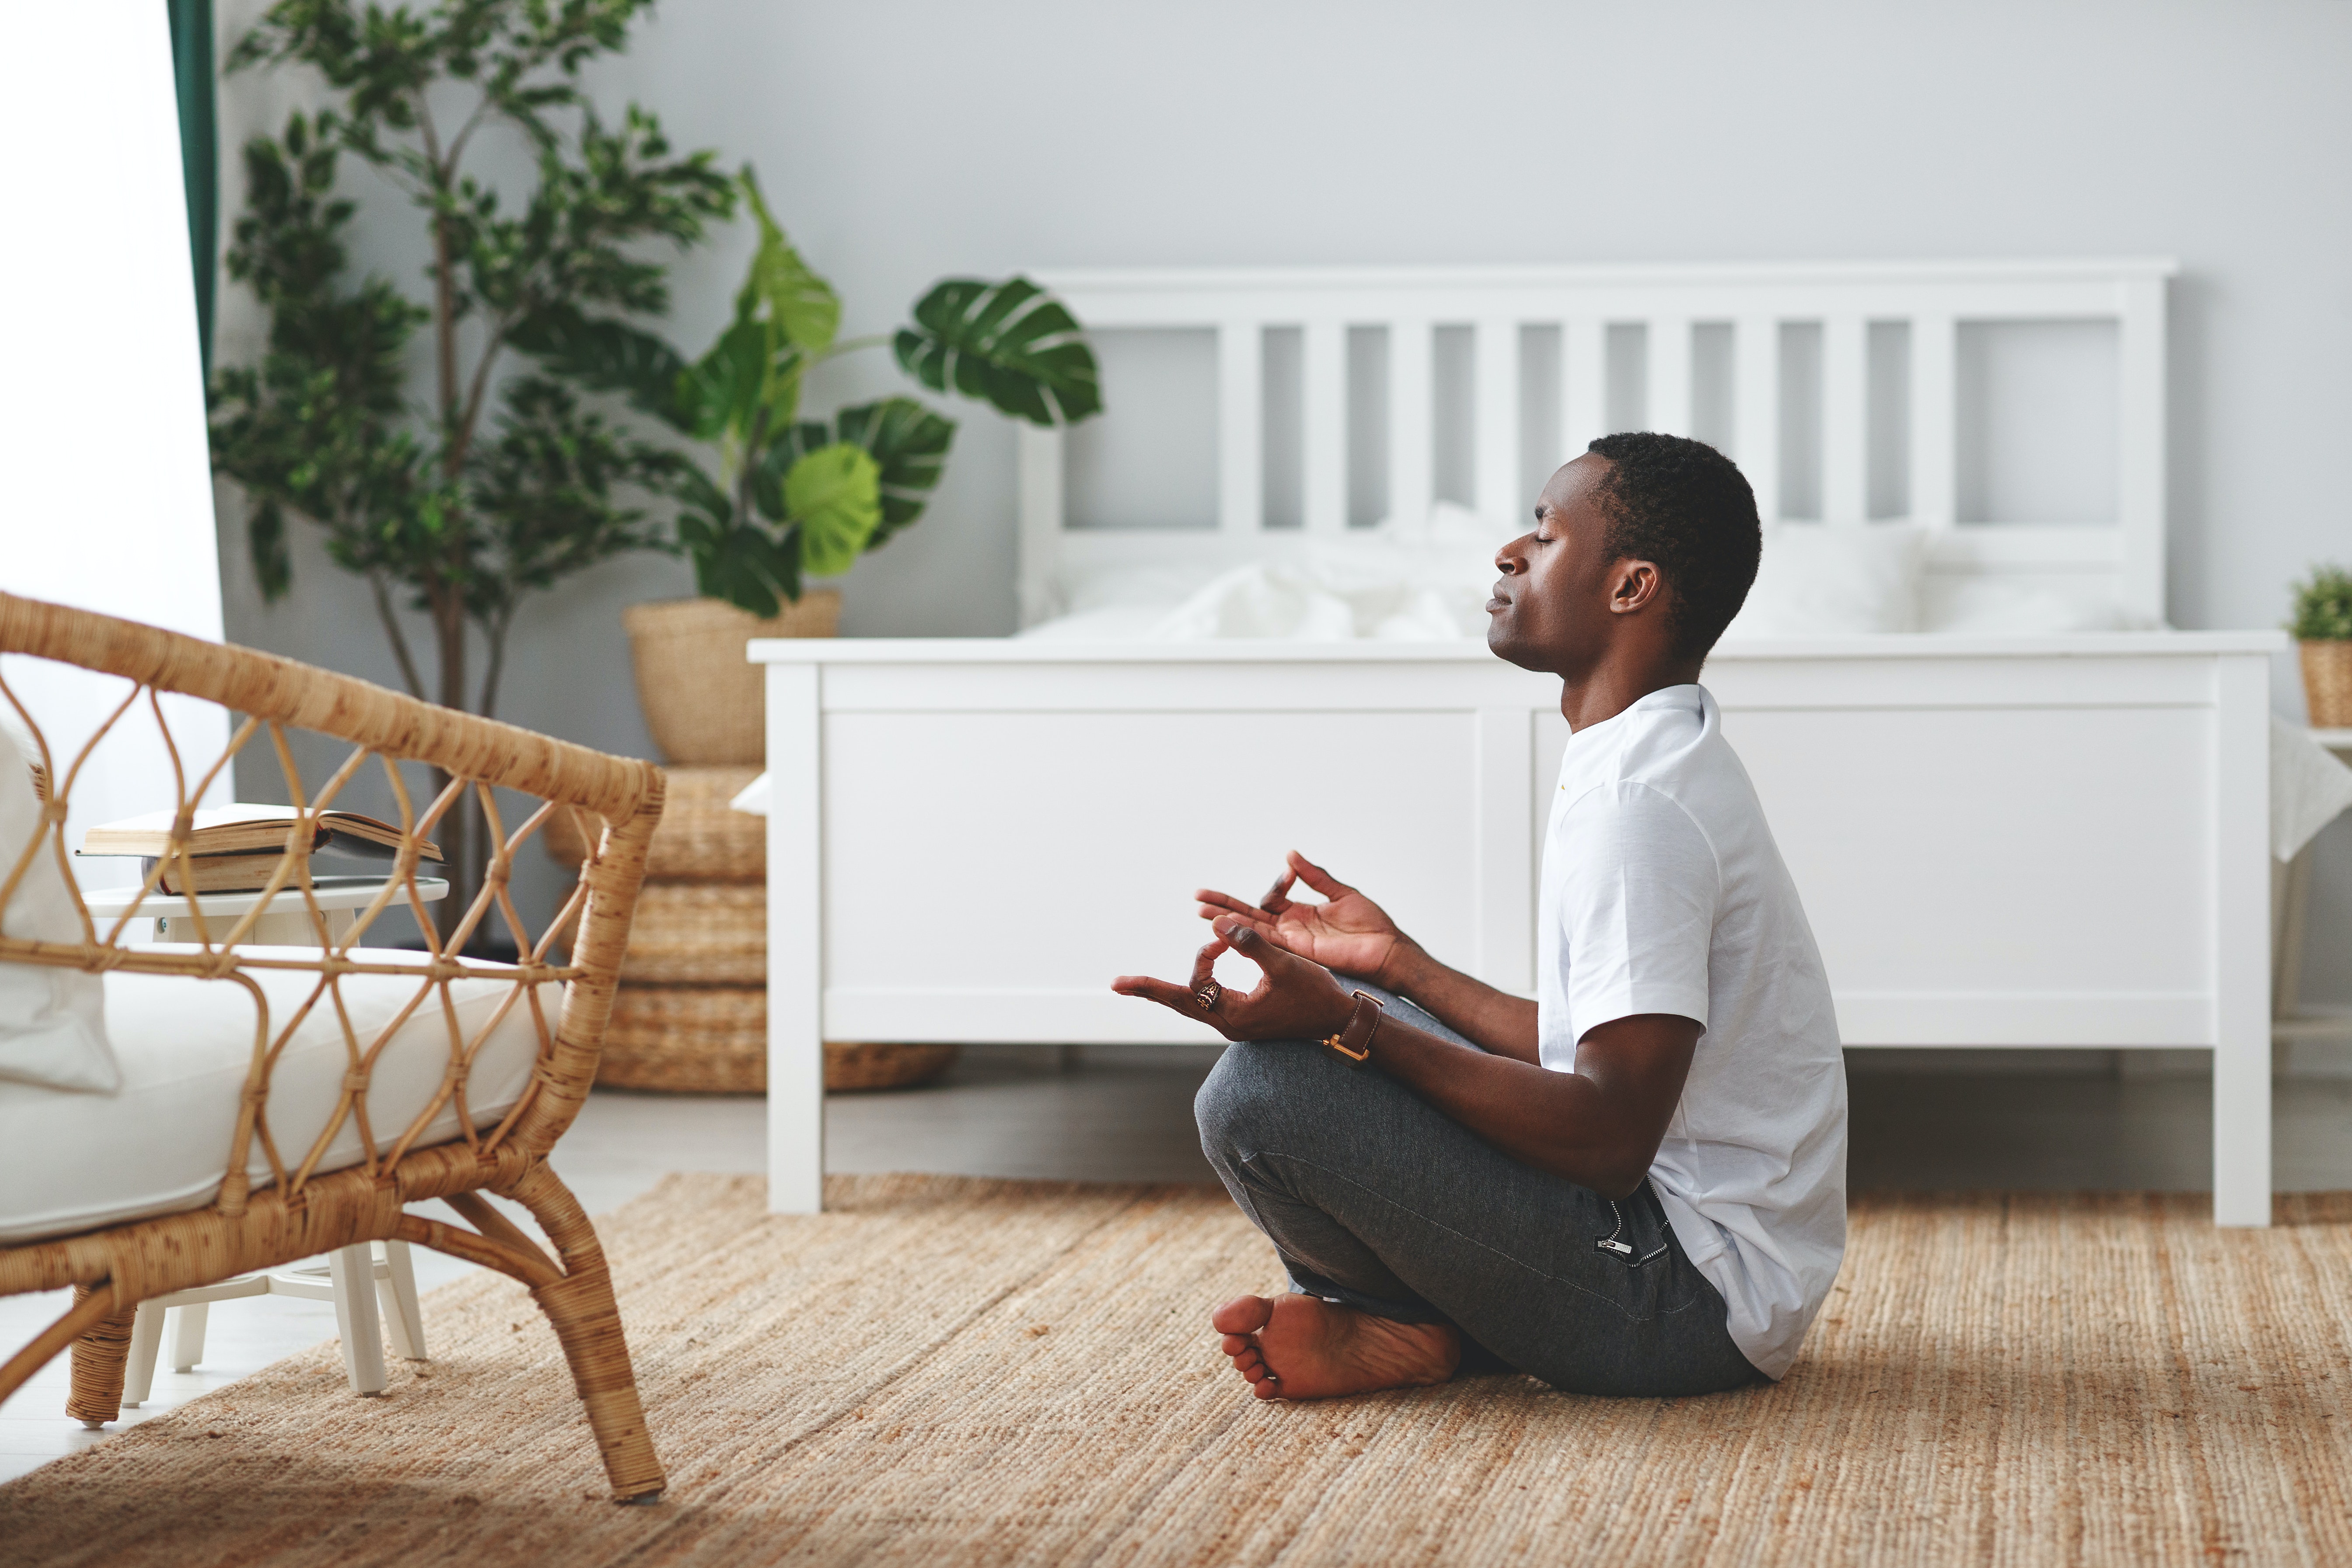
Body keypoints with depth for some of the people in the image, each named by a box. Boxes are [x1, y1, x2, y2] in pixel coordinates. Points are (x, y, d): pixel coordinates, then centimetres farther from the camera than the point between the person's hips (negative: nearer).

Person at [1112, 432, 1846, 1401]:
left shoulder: (1638, 806, -20)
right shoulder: (1664, 766, 13)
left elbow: (1611, 1137, -25)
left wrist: (1351, 1026, -26)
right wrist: (1400, 968, 15)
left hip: (1695, 1301, -11)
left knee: (1258, 1092, -22)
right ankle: (1418, 1319, 1)